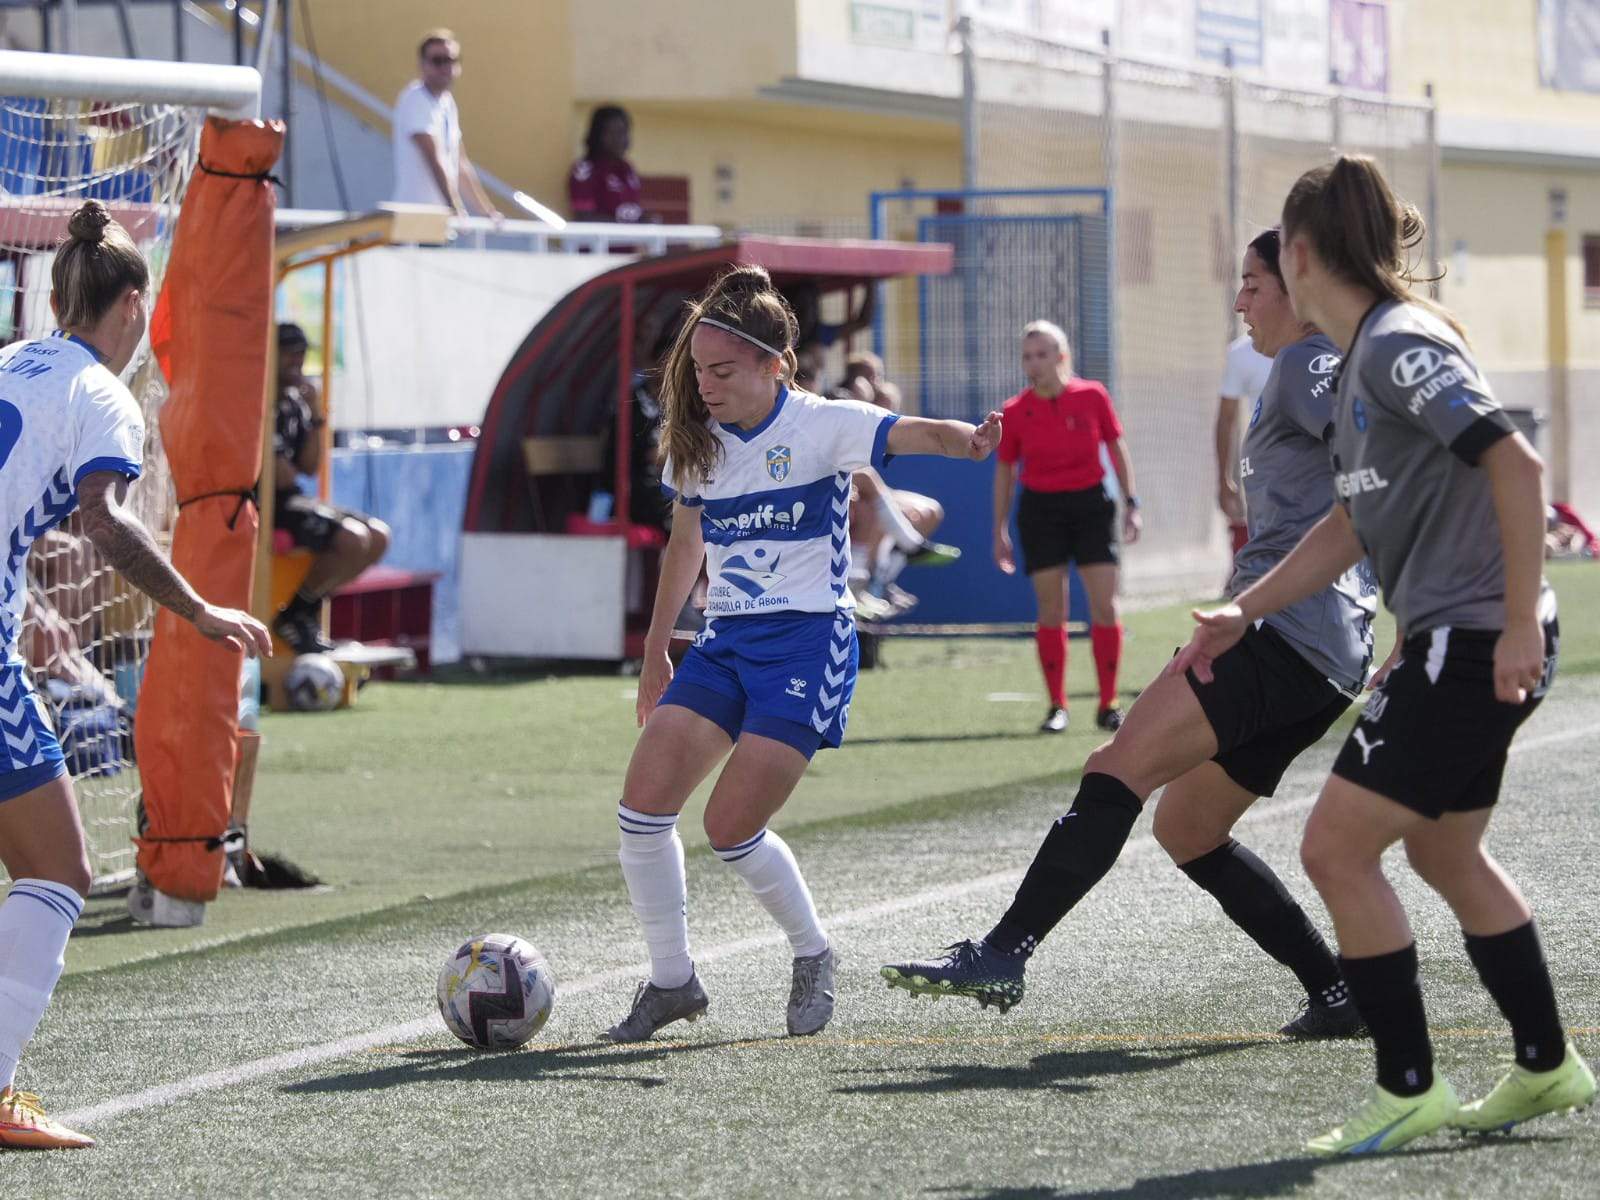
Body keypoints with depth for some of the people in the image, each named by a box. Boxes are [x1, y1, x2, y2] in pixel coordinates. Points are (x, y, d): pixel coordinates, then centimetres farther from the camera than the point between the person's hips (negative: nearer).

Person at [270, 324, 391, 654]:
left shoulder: (295, 404, 18)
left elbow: (309, 467, 15)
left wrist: (317, 419, 4)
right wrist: (271, 468, -13)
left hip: (291, 500, 9)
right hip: (262, 503, -9)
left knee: (378, 536, -1)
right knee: (351, 538, -26)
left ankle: (306, 608, 2)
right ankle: (295, 614, -10)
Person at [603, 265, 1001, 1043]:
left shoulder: (819, 428, -10)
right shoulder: (697, 445, 7)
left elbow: (910, 435, -27)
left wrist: (969, 443, -50)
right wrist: (655, 654, 26)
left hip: (807, 643, -6)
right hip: (724, 646, 6)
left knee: (731, 828, -13)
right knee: (643, 803, -7)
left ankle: (813, 956, 13)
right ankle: (671, 980, 8)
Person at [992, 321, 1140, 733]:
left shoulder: (1092, 396, -4)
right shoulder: (1015, 412, -3)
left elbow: (1117, 449, 8)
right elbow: (1005, 471, 7)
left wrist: (1130, 503, 6)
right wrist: (1000, 531, 8)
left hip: (1092, 505, 0)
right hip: (1040, 510, 0)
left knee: (1105, 606, -5)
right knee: (1051, 611, -1)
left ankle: (1108, 705, 4)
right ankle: (1056, 706, 8)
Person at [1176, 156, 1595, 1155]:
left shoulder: (1401, 346, -16)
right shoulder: (1368, 357, 15)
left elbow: (1515, 463, -24)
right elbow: (1354, 525, 22)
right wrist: (1243, 612, 19)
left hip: (1475, 644, -10)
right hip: (1455, 646, 10)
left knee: (1338, 849, -7)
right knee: (1447, 853, 21)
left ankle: (1410, 1090, -2)